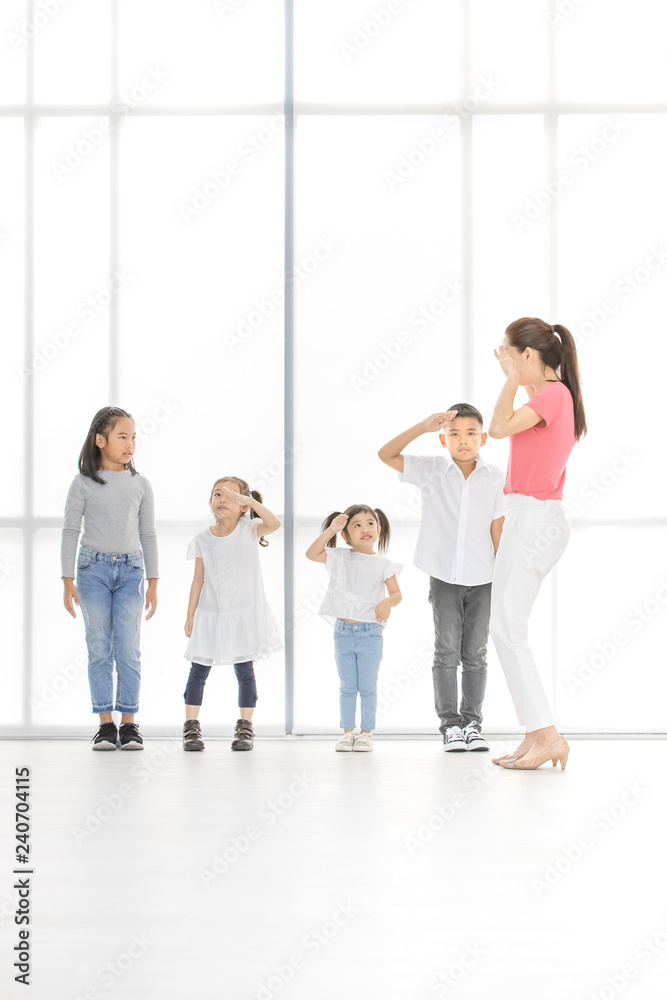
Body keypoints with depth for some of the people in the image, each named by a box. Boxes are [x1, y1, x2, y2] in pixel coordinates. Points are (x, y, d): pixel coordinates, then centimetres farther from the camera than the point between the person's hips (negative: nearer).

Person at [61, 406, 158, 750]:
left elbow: (148, 535, 10)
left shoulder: (140, 485, 7)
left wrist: (153, 583, 6)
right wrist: (68, 580, -5)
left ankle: (129, 722, 4)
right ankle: (106, 723, 5)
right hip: (93, 568, -1)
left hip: (130, 570, 1)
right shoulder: (83, 483, 1)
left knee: (129, 650, -2)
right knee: (99, 649, 0)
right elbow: (70, 531, 1)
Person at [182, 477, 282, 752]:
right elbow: (199, 579, 6)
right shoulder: (202, 539, 2)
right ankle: (191, 727, 6)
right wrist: (190, 615, 5)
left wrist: (249, 500, -34)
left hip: (244, 614, -2)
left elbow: (274, 523, -26)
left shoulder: (249, 529, -4)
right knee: (198, 669, 1)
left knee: (244, 670, 3)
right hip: (210, 614, 2)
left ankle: (245, 727, 12)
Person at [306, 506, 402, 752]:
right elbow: (311, 553, 3)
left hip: (370, 632, -2)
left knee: (367, 686, 3)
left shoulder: (383, 564, 0)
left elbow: (397, 593, -2)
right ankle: (348, 731, 14)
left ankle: (366, 732, 9)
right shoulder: (339, 558, 6)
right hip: (343, 631, 2)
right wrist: (330, 530, -4)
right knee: (347, 686, 8)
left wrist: (387, 602, -25)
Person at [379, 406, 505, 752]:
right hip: (444, 578, -1)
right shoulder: (431, 470, -3)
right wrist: (423, 426, -21)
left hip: (482, 580, 1)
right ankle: (450, 724, 3)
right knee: (447, 651, -2)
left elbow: (497, 531, 3)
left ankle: (472, 722, 12)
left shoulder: (495, 478, 0)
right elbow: (386, 454, -11)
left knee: (475, 654, 5)